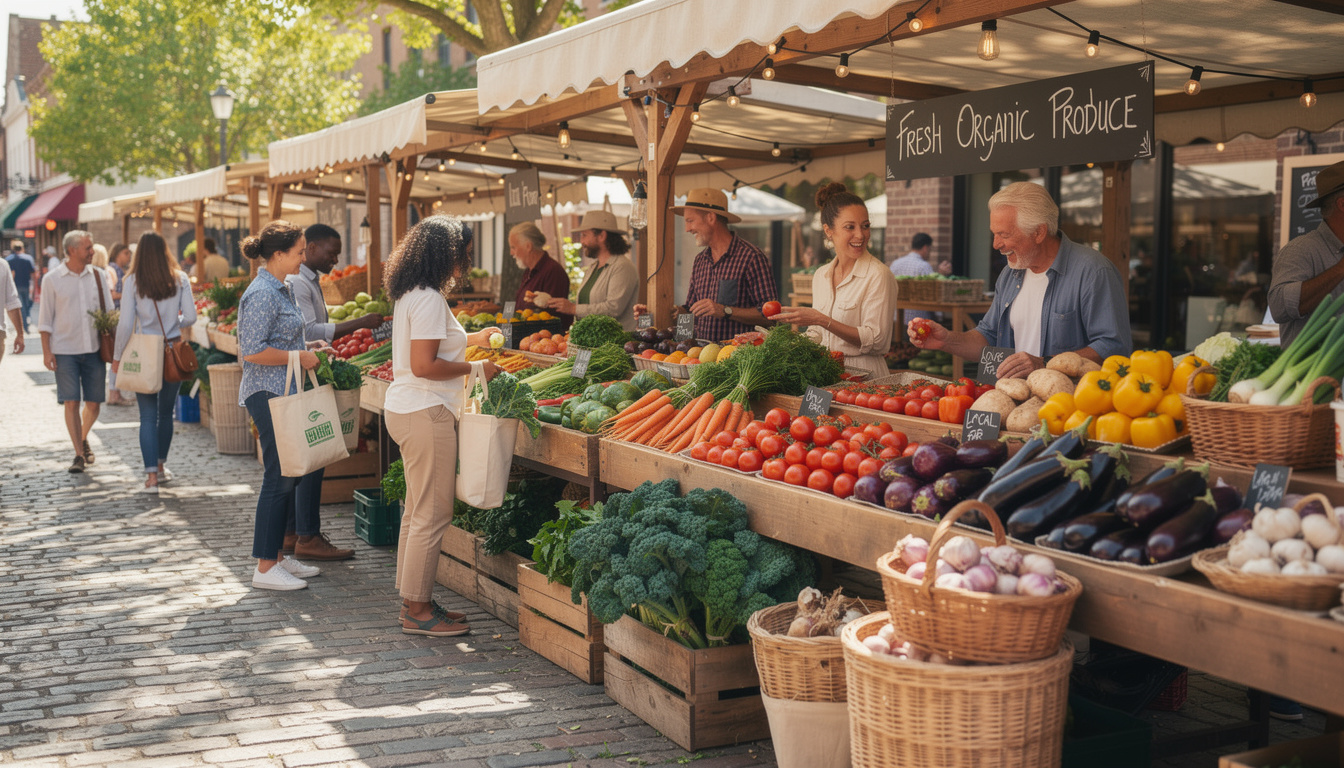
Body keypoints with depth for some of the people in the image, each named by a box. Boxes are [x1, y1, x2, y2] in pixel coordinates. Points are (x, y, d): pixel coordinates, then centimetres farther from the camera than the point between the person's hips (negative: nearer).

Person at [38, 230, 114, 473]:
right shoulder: (52, 279, -1)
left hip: (94, 349, 3)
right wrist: (46, 351, -4)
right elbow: (45, 318, 2)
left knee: (94, 403, 5)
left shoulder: (97, 276, 6)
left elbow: (110, 313, 11)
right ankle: (79, 454, 4)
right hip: (65, 351, -2)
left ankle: (83, 438, 33)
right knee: (71, 403, -4)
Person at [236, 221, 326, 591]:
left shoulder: (280, 290, 15)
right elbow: (252, 351, -22)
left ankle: (276, 556, 22)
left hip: (283, 393, 10)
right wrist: (298, 357, -17)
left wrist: (307, 351, 13)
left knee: (288, 476, 13)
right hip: (268, 394, -10)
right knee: (279, 478, -6)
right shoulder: (262, 294, -17)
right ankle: (265, 568, 2)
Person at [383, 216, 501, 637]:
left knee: (417, 510, 17)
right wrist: (476, 368, -13)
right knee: (432, 515, -3)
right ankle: (417, 611, 4)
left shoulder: (410, 295, 13)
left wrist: (470, 339, 30)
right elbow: (424, 365, -23)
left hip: (405, 409, 11)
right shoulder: (429, 299, -18)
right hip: (426, 413, -11)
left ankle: (413, 599, 25)